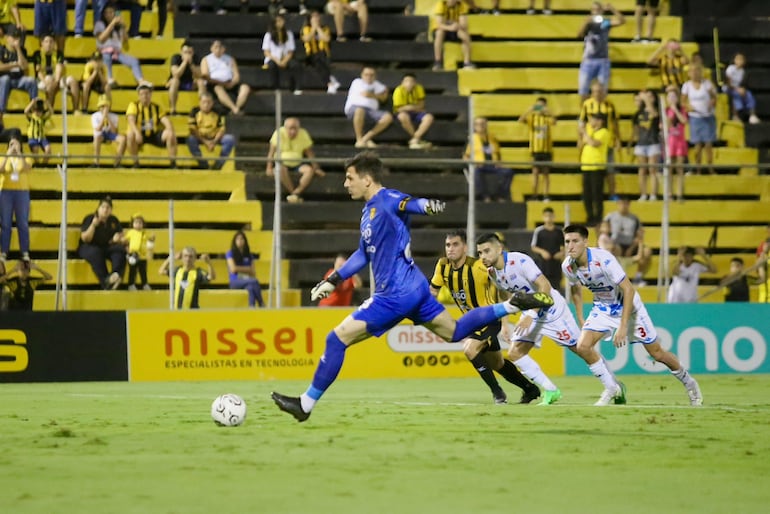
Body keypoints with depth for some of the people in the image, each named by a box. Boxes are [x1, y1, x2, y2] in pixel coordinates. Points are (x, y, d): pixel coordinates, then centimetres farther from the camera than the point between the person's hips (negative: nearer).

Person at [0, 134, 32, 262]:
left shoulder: (25, 158, 6)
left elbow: (27, 168, -16)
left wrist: (19, 153, -21)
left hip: (22, 193, 0)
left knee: (23, 224, 0)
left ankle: (25, 252, 4)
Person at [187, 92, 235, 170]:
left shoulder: (217, 113, -7)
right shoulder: (195, 112, -10)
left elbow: (222, 129, -8)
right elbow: (192, 130, -14)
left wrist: (214, 142, -25)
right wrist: (205, 142, -24)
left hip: (215, 138, 1)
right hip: (200, 138, -1)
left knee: (230, 139, -26)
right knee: (190, 139, -35)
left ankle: (218, 165, -17)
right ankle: (203, 165, -21)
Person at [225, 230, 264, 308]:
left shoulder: (249, 255, 17)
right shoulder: (230, 253, 6)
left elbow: (253, 272, 10)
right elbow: (233, 269, -7)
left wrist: (241, 270, -5)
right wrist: (247, 269, 3)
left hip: (247, 280, 3)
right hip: (235, 282, -3)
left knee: (250, 287, -37)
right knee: (254, 282, -34)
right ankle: (261, 304, -33)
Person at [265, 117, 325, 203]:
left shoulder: (303, 134, -3)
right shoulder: (279, 134, -12)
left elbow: (310, 153, 4)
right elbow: (272, 151, -9)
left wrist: (316, 168, -2)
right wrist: (269, 167, -17)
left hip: (298, 164, 3)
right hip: (282, 163, -3)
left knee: (309, 170, -27)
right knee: (281, 169, -37)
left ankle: (296, 193, -31)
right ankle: (297, 196, -30)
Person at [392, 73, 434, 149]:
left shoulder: (419, 88, -5)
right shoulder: (398, 91, -17)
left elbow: (421, 105, 0)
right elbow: (398, 109, -18)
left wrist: (412, 107, -19)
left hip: (416, 113, 4)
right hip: (405, 112, -4)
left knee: (429, 117, -26)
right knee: (403, 116, -40)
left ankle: (414, 140, -30)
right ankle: (418, 139, -24)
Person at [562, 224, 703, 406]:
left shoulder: (603, 259, -32)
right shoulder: (568, 266, -14)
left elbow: (628, 290, -30)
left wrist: (623, 327, -32)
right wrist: (581, 321, 8)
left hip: (628, 305, -5)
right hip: (602, 308, 5)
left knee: (657, 353, 1)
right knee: (583, 346, -16)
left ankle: (690, 384, 26)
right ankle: (613, 389, 3)